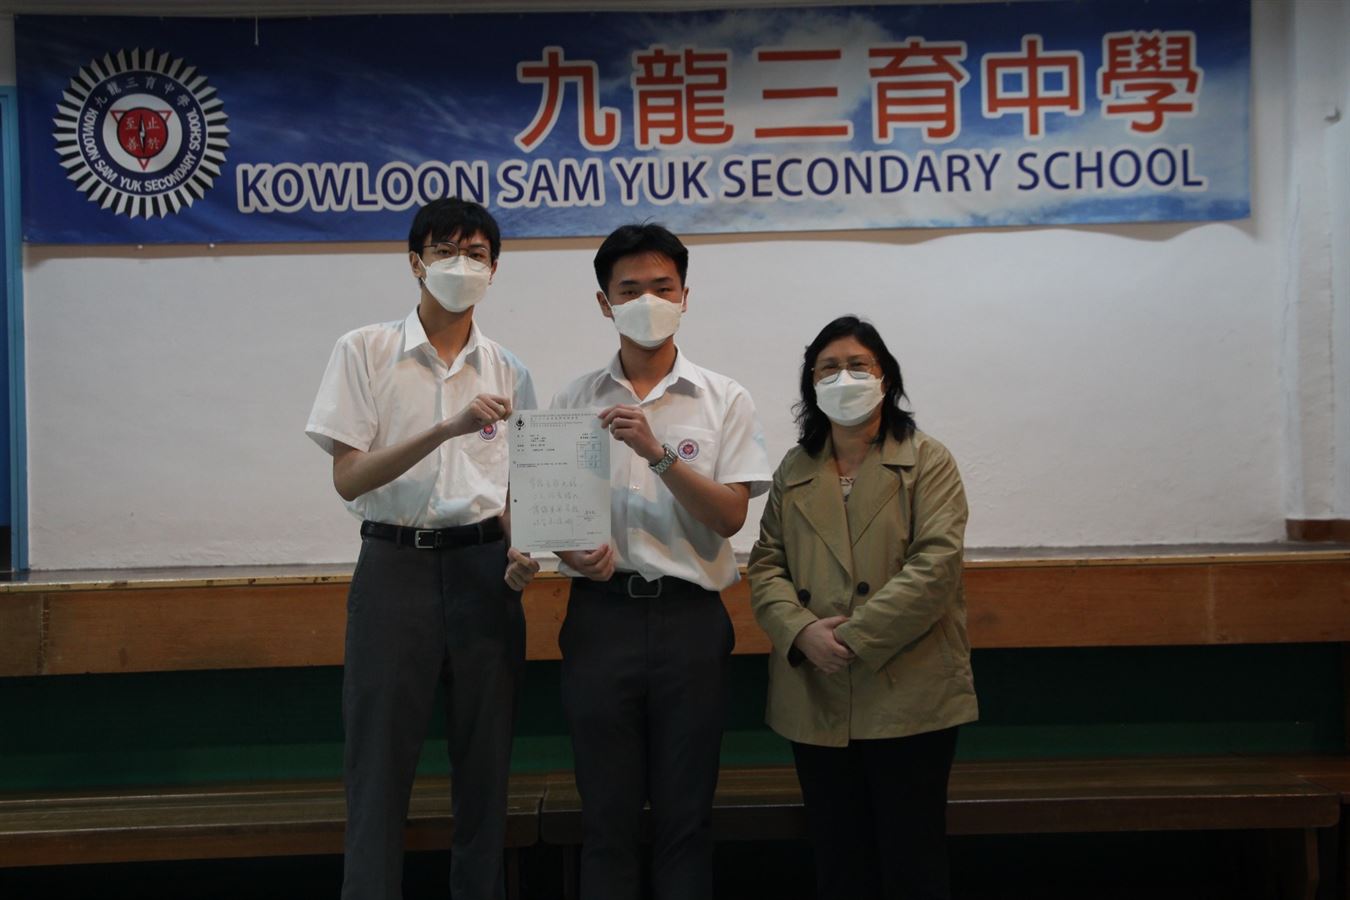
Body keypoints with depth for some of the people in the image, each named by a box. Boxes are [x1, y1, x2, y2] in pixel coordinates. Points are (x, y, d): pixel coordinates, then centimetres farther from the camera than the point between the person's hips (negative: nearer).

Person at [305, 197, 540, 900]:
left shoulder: (506, 370, 9)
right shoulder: (365, 352, 0)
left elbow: (517, 488, 13)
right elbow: (348, 478, -8)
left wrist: (521, 554, -8)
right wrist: (447, 428, -20)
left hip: (483, 566, 3)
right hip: (395, 564, -3)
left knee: (485, 763, 8)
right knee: (379, 765, 1)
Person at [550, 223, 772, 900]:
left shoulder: (723, 400, 3)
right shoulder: (575, 400, 7)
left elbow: (729, 516, -6)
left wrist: (658, 453, -18)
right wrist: (574, 551, -14)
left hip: (689, 617, -1)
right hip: (601, 614, 1)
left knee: (685, 815, 7)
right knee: (607, 817, 7)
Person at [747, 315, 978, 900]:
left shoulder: (927, 463, -1)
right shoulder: (794, 471, 13)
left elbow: (935, 565, -12)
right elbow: (766, 566, 8)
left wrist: (855, 638, -18)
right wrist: (803, 632, -12)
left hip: (907, 696, -4)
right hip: (816, 699, 4)